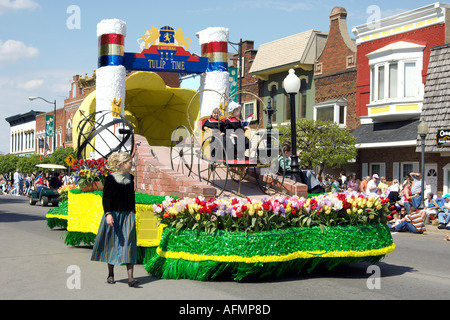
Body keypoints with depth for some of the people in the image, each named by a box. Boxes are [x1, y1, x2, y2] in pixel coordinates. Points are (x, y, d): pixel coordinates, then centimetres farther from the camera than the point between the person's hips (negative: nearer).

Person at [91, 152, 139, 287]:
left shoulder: (130, 178, 8)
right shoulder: (111, 178, -6)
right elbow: (106, 198, -11)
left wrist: (133, 214, 19)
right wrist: (108, 214, -23)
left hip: (128, 215, 3)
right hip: (114, 215, -3)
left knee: (128, 244, -6)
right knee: (112, 243, 7)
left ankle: (130, 277, -11)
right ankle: (110, 274, 23)